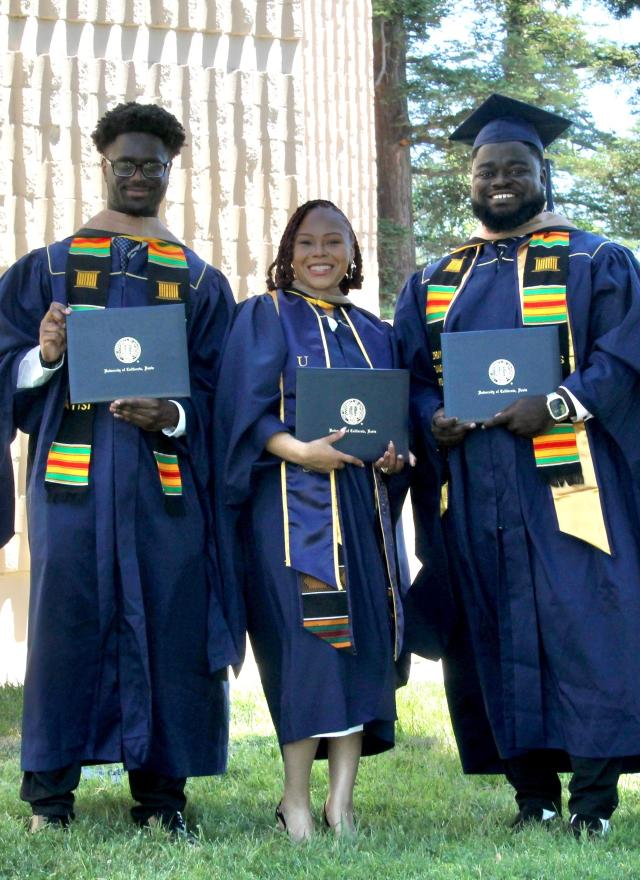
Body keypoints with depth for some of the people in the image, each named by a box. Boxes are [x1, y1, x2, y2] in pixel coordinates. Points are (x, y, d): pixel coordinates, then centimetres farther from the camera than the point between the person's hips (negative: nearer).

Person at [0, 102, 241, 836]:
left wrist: (173, 415, -12)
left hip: (165, 479, 1)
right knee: (68, 620, -3)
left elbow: (217, 391, 8)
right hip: (73, 476, -1)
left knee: (169, 630, -1)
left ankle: (160, 794, 6)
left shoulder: (201, 283, 14)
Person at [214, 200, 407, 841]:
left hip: (362, 502, 5)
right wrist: (299, 450, -20)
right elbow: (245, 410, -5)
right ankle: (296, 804, -8)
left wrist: (394, 456, -2)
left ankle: (341, 805, 0)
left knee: (363, 640, -2)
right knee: (308, 638, -14)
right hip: (293, 501, -5)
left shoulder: (373, 332, 20)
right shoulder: (265, 317, 5)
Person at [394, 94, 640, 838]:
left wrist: (558, 405, -20)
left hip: (567, 482, -4)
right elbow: (411, 376, 14)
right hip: (475, 489, 4)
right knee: (498, 634, 3)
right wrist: (432, 418, -8)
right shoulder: (435, 281, 18)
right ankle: (532, 795, 8)